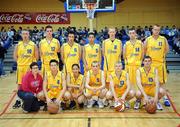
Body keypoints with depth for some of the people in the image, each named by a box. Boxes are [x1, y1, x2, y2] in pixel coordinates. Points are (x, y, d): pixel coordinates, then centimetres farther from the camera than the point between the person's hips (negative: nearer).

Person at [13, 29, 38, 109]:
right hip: (20, 66, 2)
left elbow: (36, 57, 2)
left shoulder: (33, 45, 0)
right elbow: (15, 56, 9)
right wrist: (19, 63, 1)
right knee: (19, 84, 7)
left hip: (29, 67, -2)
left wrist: (32, 64, -3)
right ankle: (18, 100, 16)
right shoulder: (18, 45, 6)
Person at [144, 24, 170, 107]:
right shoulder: (148, 39, -1)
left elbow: (167, 49, 9)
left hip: (160, 62, 0)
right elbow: (144, 50, 7)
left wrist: (161, 55, 4)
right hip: (150, 62, 0)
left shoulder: (163, 39, -1)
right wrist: (148, 57, 2)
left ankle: (165, 98, 16)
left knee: (161, 81, 7)